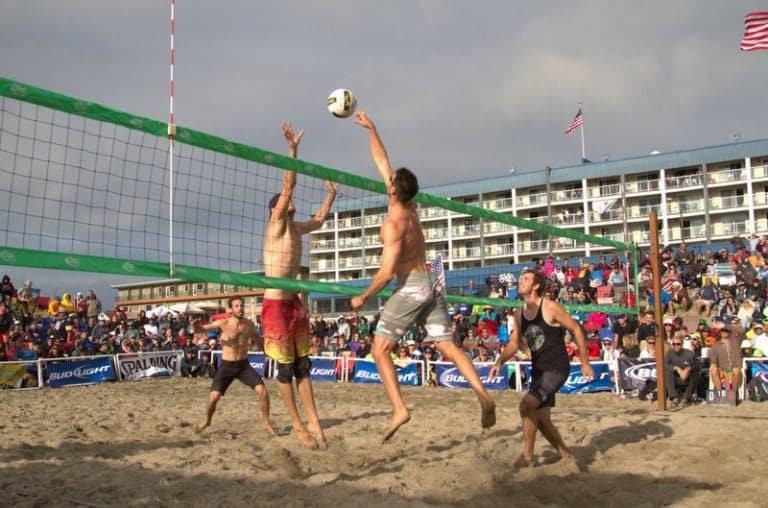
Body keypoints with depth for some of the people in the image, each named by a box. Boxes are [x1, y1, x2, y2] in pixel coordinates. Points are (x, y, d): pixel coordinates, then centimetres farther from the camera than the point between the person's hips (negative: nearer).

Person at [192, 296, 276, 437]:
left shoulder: (249, 324, -3)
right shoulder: (223, 323, -13)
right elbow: (201, 329, -15)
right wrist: (197, 326, -39)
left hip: (244, 365, 2)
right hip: (226, 366, -2)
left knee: (263, 391, -13)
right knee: (214, 397, -12)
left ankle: (266, 422, 7)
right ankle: (207, 421, 20)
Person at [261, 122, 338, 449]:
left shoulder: (296, 228, 13)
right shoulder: (276, 224, -7)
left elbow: (319, 221, 34)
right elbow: (287, 187, -17)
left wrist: (331, 195, 35)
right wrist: (293, 149, -21)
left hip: (294, 303, 7)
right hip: (275, 305, -7)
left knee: (303, 366, 7)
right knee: (285, 368, -1)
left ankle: (313, 422, 10)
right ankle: (297, 424, 6)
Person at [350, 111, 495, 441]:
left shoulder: (393, 223, -16)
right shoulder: (409, 207, 6)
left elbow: (387, 272, -20)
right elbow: (381, 162, 17)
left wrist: (363, 298, -8)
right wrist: (371, 128, 24)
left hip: (410, 287, -8)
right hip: (431, 284, 8)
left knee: (380, 349, 1)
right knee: (448, 347, 4)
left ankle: (399, 409, -12)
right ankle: (484, 396, -11)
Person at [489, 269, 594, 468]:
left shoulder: (550, 307, -14)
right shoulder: (519, 314, 6)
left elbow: (576, 330, -7)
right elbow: (514, 344, 13)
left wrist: (585, 363, -5)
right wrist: (499, 362, -4)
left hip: (557, 368, -8)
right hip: (538, 371, 8)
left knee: (527, 405, -22)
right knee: (541, 419, 11)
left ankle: (527, 457, -10)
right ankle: (566, 456, 28)